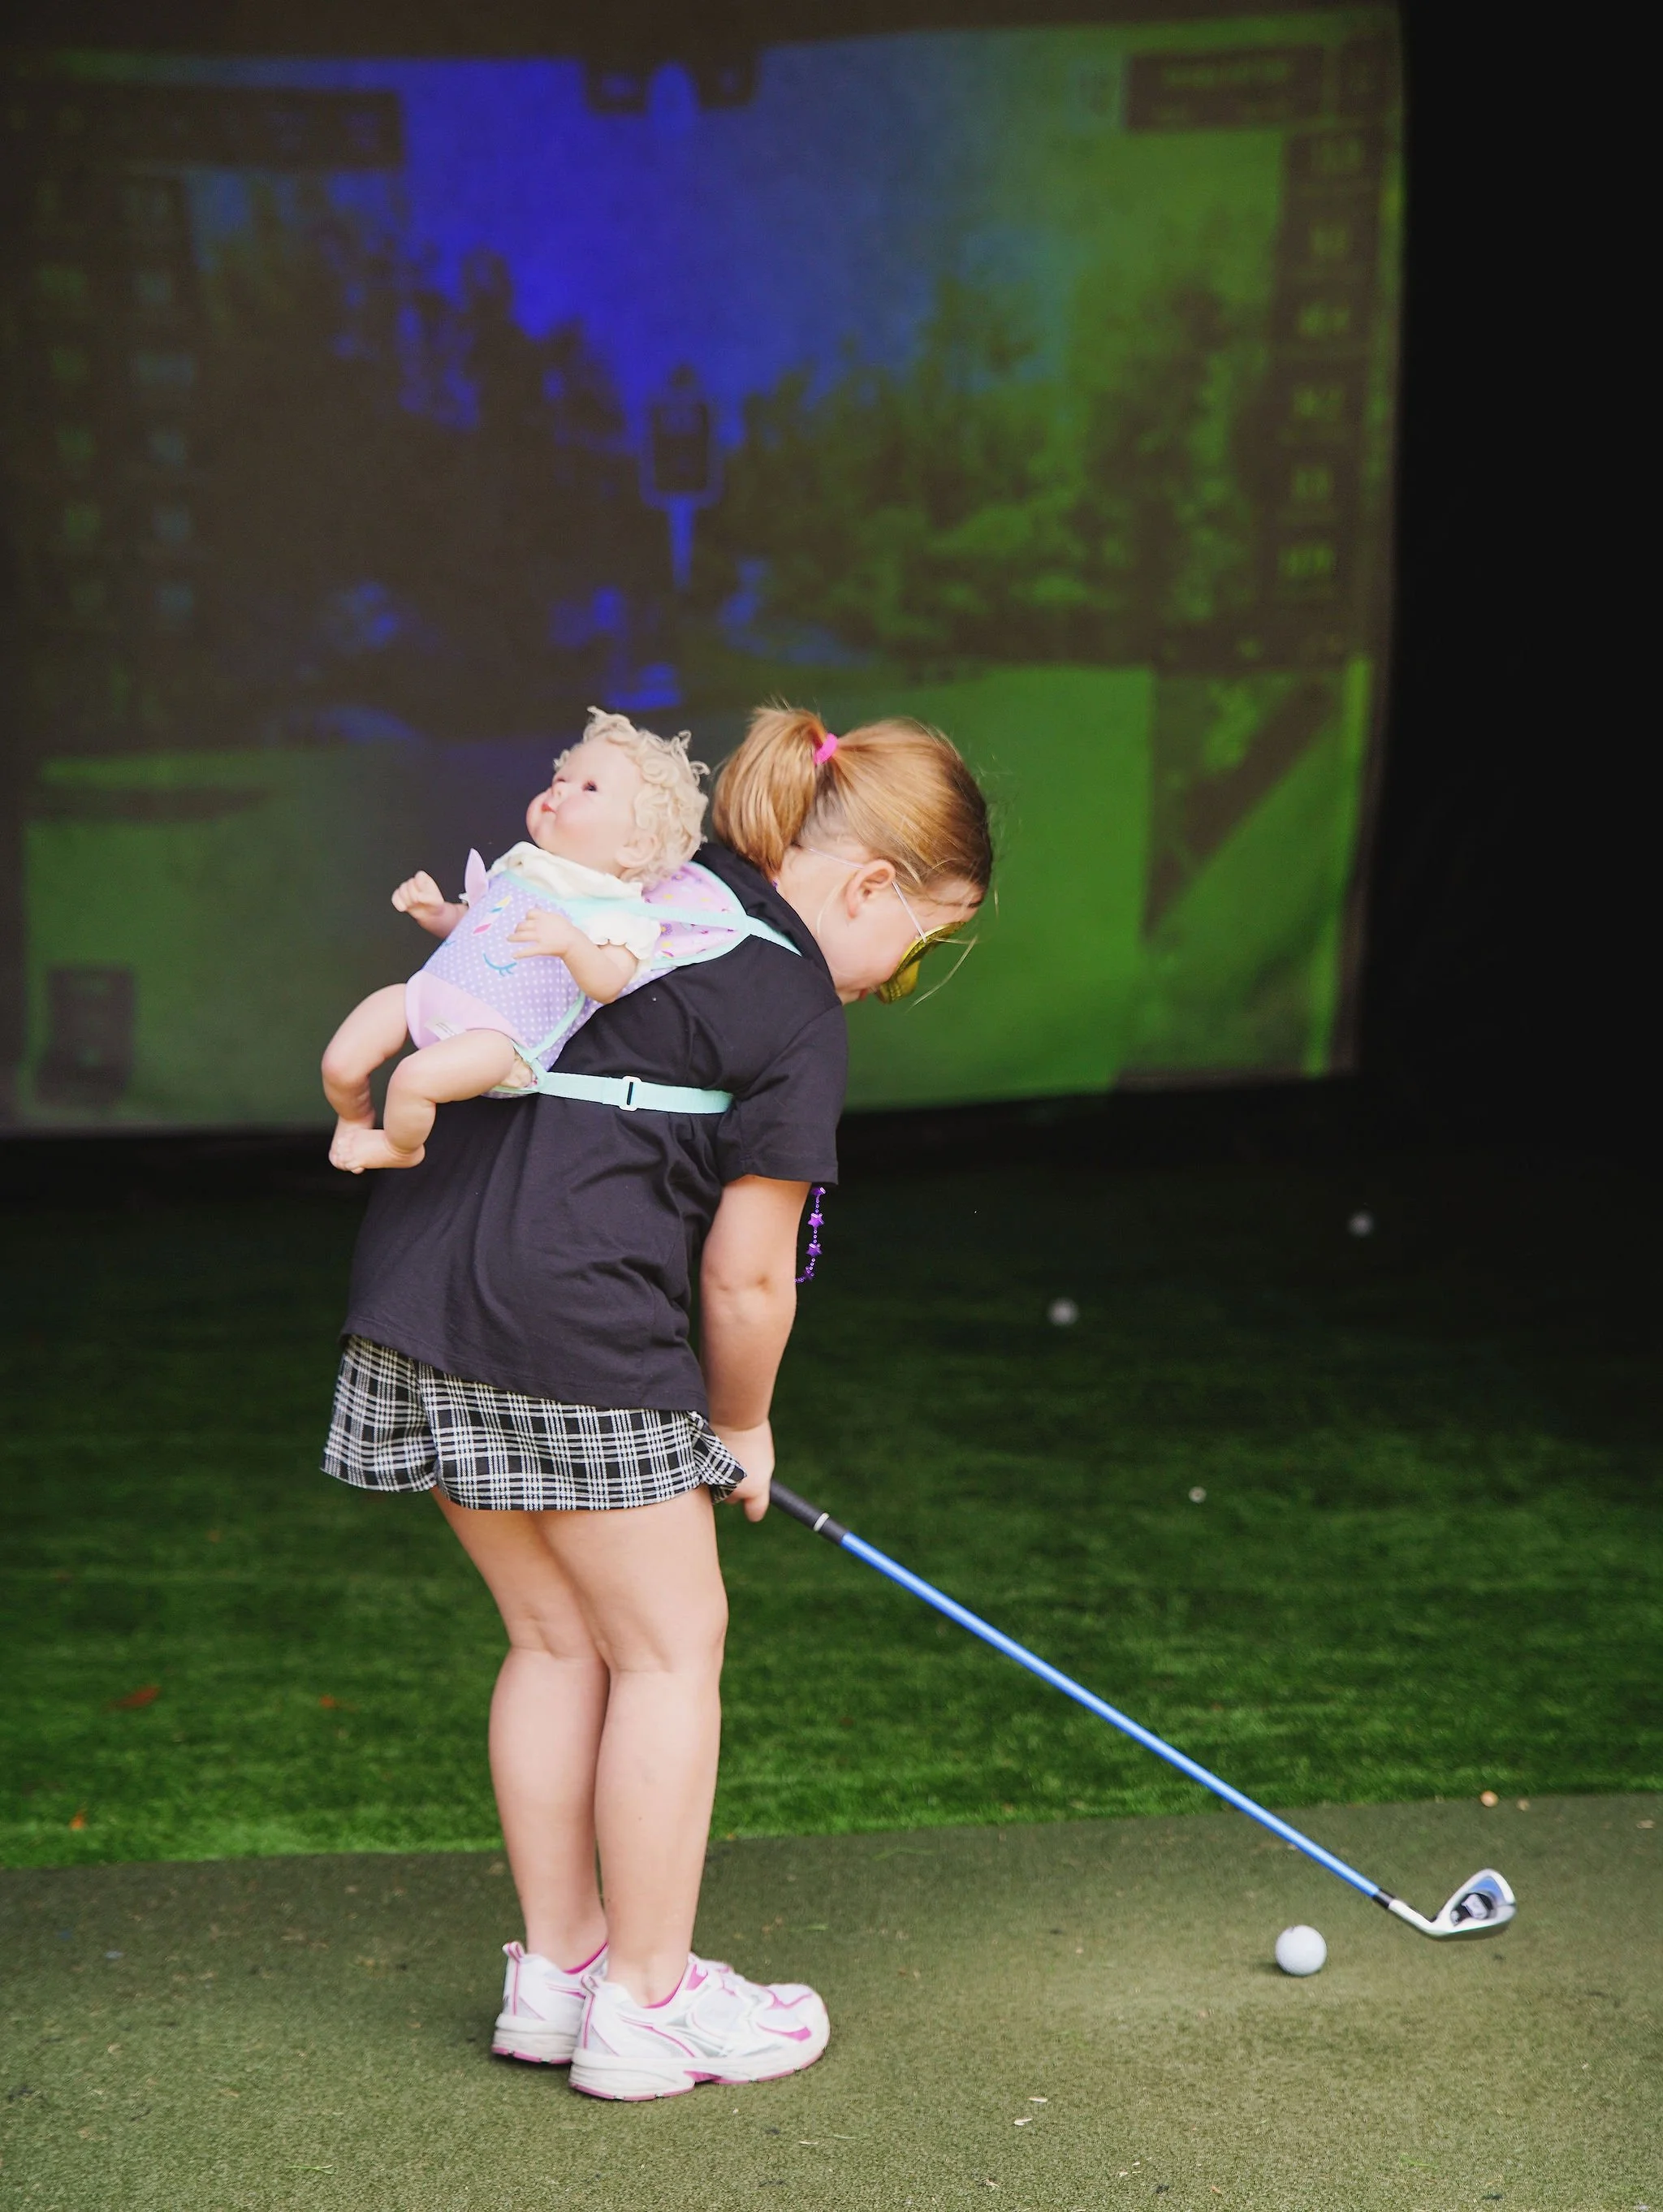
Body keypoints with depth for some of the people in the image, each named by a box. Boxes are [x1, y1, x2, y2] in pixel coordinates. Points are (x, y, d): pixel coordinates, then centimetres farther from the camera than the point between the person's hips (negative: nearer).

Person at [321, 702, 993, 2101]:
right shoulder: (793, 1012, -7)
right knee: (671, 1646, 7)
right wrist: (741, 1427, 10)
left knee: (556, 1638, 19)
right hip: (571, 1321, -8)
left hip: (421, 1287, 9)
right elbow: (746, 1274, -5)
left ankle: (559, 1968, 28)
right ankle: (646, 2004, 14)